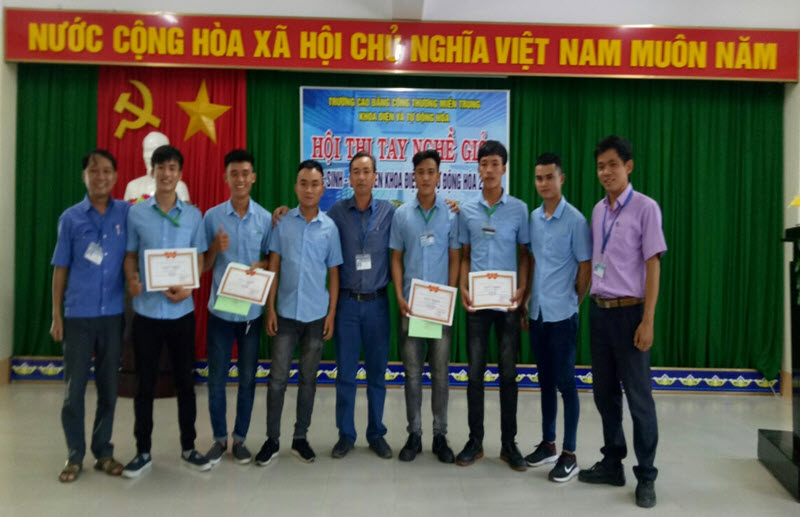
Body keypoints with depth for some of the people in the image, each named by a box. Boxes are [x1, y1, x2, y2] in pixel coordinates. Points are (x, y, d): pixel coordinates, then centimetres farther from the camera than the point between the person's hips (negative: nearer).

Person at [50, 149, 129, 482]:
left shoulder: (127, 213, 2)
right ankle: (74, 455, 22)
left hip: (114, 314, 1)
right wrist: (56, 315, 2)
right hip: (78, 315, 0)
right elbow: (60, 269, 4)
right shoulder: (70, 218, 1)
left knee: (108, 387, 9)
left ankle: (103, 452, 24)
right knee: (75, 388, 6)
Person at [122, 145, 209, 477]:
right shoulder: (136, 213, 1)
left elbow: (199, 260, 5)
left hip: (181, 311, 1)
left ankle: (188, 448, 23)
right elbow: (130, 255, 6)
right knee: (145, 384, 8)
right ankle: (143, 452, 24)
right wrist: (131, 280, -16)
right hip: (146, 311, 0)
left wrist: (188, 287, -13)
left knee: (185, 381, 9)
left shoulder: (193, 215, 3)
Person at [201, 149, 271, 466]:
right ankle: (219, 438, 25)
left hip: (252, 310, 0)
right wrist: (215, 248, -16)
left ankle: (240, 438, 25)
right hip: (220, 309, 0)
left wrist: (262, 265, -16)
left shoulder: (266, 218, -1)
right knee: (216, 378, 8)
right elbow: (202, 266, 3)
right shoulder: (212, 217, -1)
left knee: (247, 378, 10)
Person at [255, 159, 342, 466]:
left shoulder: (330, 227, 1)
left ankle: (300, 438, 23)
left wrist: (331, 313, -1)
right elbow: (273, 267, 2)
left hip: (316, 314, 1)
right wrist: (269, 308, -3)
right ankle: (272, 439, 17)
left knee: (308, 378, 10)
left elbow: (334, 273, 4)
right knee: (277, 378, 3)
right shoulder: (282, 222, 0)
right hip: (286, 312, 0)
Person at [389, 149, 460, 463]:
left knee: (440, 372, 7)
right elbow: (396, 259, 6)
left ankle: (440, 435, 19)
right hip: (411, 304, 1)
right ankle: (414, 434, 19)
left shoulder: (451, 214, 1)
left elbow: (455, 259, 3)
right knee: (412, 371, 7)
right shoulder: (402, 214, 4)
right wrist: (399, 297, -4)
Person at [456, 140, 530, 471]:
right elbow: (464, 256, 10)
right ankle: (475, 441, 19)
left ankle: (508, 443, 19)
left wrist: (522, 289, -10)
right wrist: (463, 288, -5)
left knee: (508, 373, 6)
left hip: (507, 302, -1)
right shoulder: (467, 211, 6)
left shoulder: (519, 209, 1)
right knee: (475, 372, 7)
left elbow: (524, 254, 4)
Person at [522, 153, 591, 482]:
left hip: (562, 315, -5)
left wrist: (573, 303, 3)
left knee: (565, 383, 2)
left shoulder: (574, 220, -9)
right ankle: (548, 444, 28)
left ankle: (569, 455, 14)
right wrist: (525, 304, 13)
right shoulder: (533, 218, 7)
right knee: (545, 381, 15)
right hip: (537, 313, 5)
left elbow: (585, 268, -4)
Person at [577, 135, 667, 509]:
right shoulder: (598, 210, 9)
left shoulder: (645, 208, -8)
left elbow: (652, 266, -10)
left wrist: (647, 321, -14)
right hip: (598, 310, 6)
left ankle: (646, 476, 16)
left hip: (629, 311, -6)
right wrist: (586, 301, 8)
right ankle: (612, 463, 28)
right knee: (604, 392, 13)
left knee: (638, 395, 2)